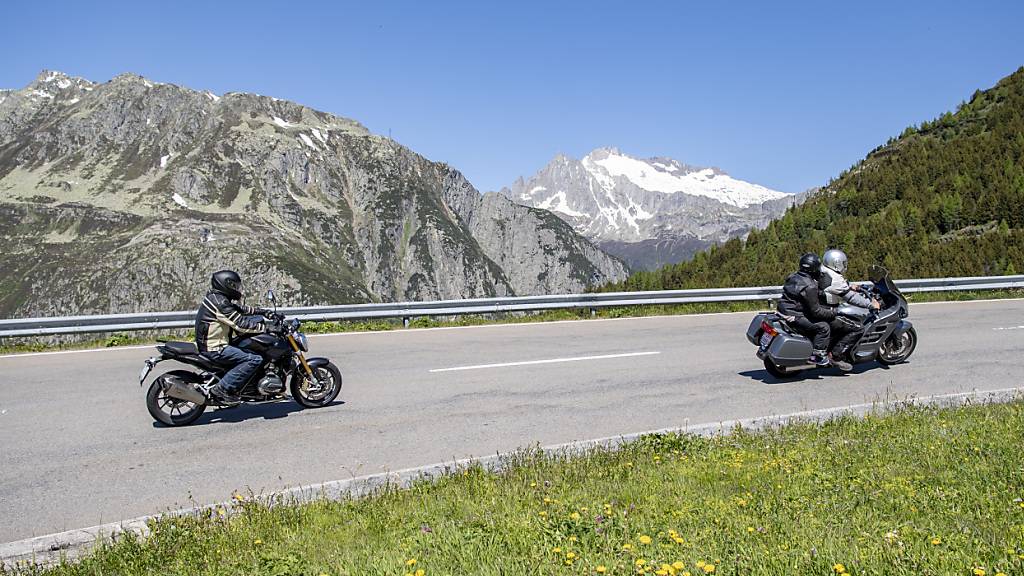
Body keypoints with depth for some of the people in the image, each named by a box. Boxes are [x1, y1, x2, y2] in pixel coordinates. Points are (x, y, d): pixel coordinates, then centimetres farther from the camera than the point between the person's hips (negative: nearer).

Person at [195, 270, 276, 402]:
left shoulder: (216, 298, 13)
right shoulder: (219, 302, -19)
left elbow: (241, 309, 20)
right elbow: (240, 324, -22)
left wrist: (263, 311, 16)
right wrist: (266, 327, -16)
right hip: (214, 349, -10)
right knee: (255, 360, -24)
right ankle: (222, 388, -20)